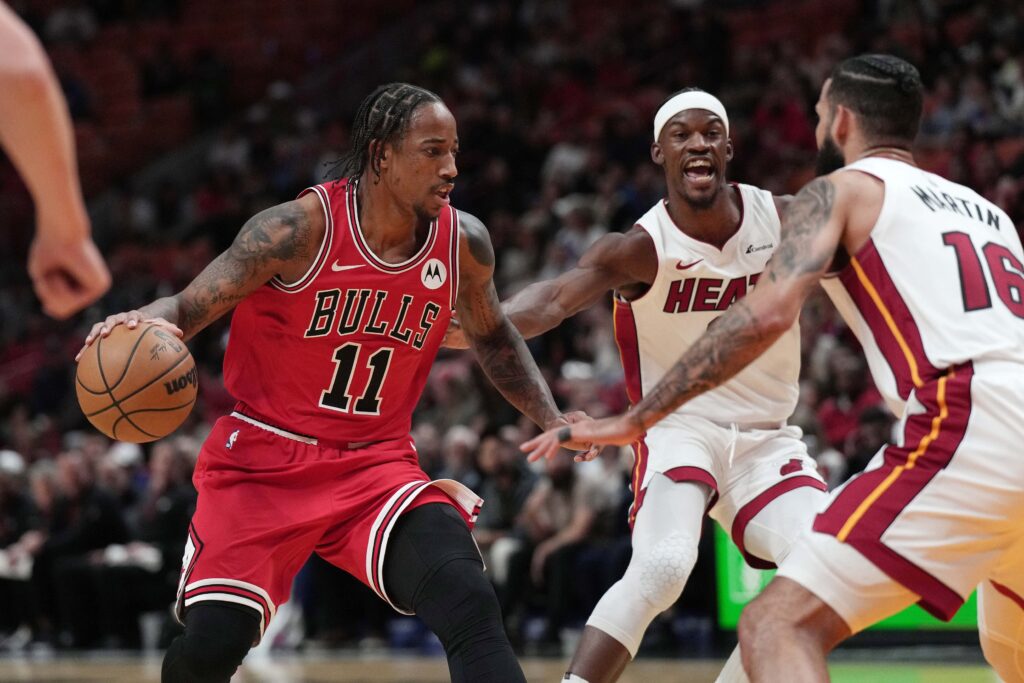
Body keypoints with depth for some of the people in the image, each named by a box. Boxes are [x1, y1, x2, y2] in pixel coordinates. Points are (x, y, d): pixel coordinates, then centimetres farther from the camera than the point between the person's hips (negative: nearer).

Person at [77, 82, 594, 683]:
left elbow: (491, 336, 19)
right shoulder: (300, 229, -16)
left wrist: (552, 420, 8)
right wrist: (141, 324, -36)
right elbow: (187, 310, -13)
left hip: (378, 464, 3)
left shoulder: (464, 243, -2)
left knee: (471, 607, -22)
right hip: (266, 462, -3)